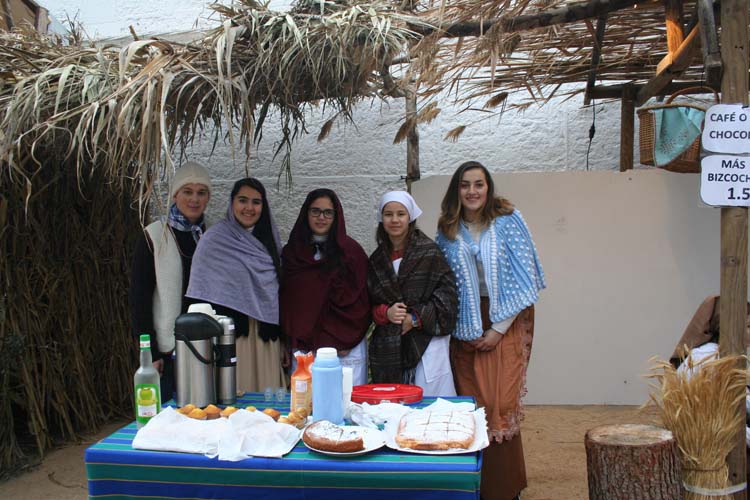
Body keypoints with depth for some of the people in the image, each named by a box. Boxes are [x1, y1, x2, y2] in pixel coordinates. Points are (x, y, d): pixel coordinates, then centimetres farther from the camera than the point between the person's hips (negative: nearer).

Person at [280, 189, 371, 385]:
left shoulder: (350, 251, 2)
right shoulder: (291, 253, 11)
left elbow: (360, 302, 0)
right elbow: (285, 302, 13)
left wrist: (346, 341, -7)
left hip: (345, 349, -2)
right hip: (302, 348, 2)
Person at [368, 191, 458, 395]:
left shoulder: (429, 251, -3)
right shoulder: (377, 259, 12)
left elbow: (446, 293, -7)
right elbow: (369, 303, 14)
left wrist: (416, 318, -12)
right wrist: (385, 312, -7)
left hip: (426, 341, -4)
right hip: (388, 346, 4)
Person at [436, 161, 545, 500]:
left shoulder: (508, 221, -5)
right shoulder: (448, 231, 3)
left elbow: (524, 278, -8)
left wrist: (499, 328, -10)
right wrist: (467, 329, -1)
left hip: (506, 322, -2)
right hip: (466, 327, 3)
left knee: (500, 404, -5)